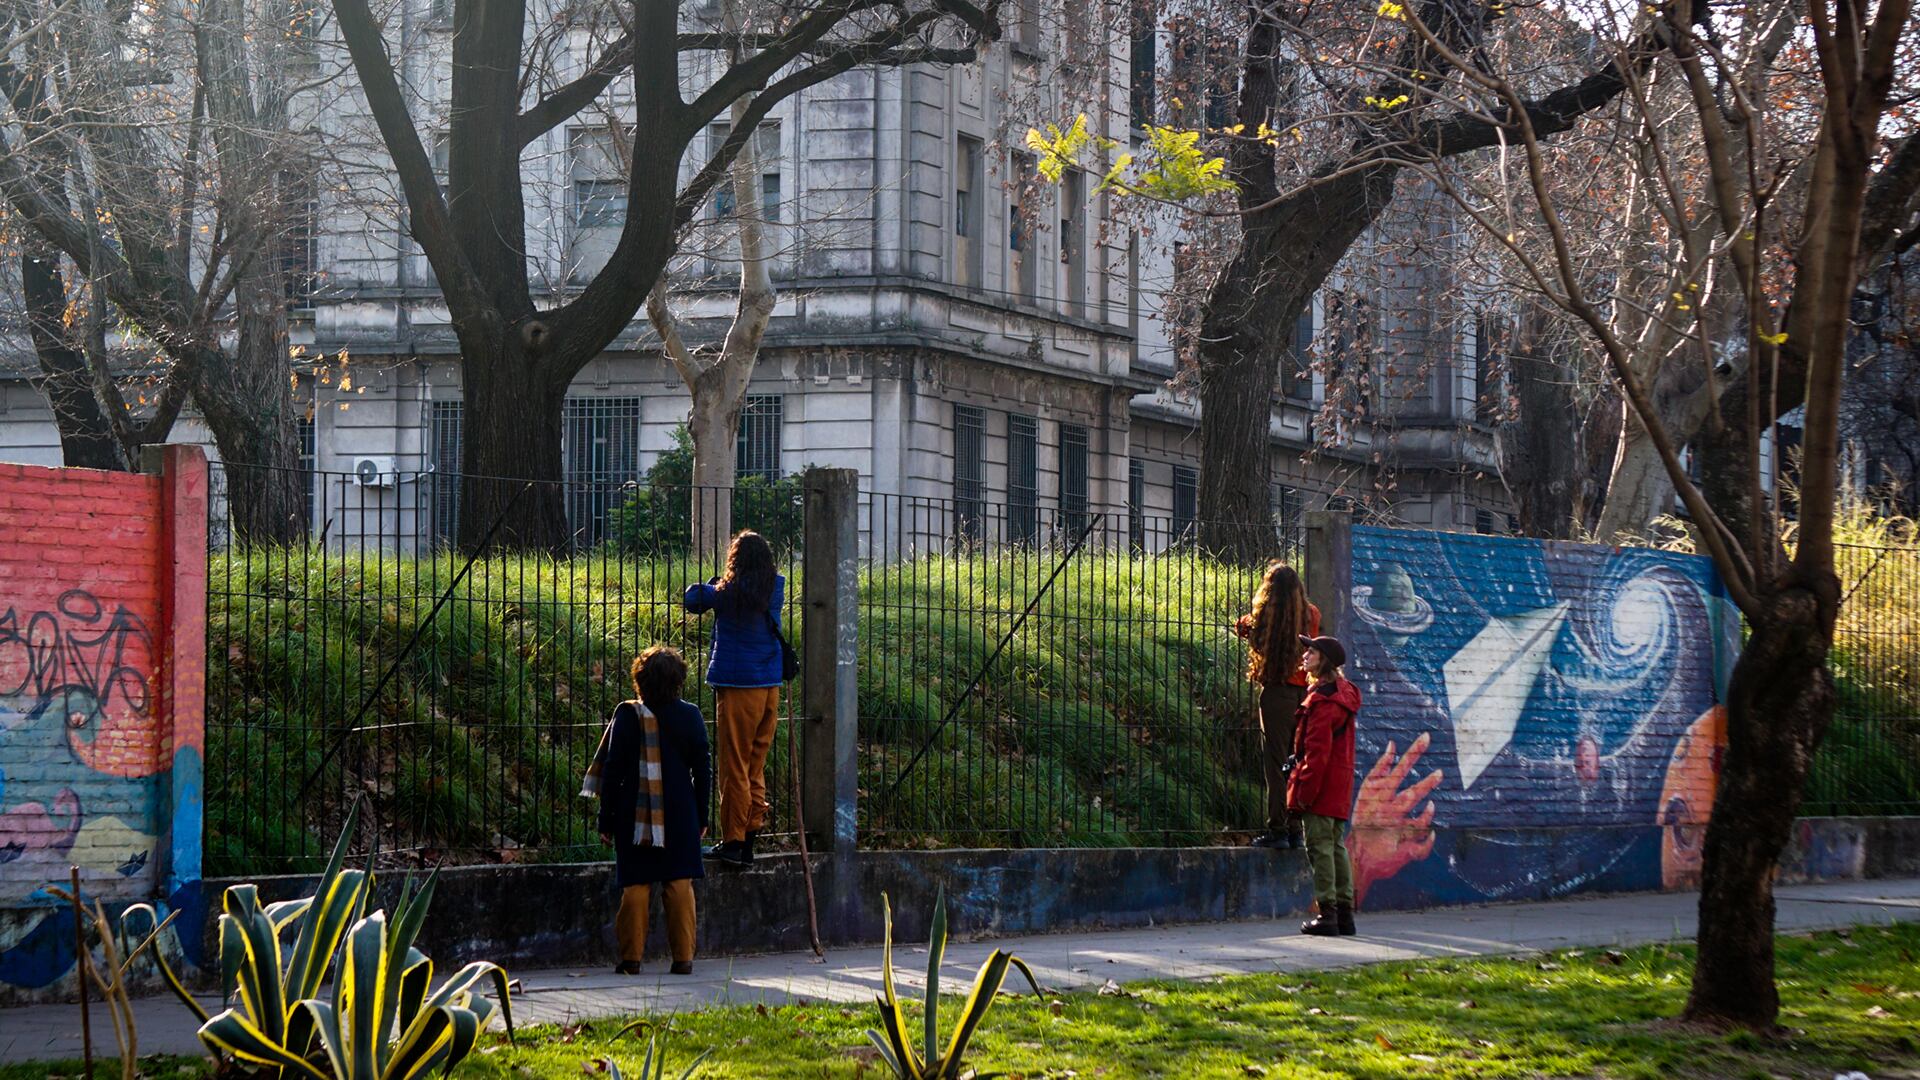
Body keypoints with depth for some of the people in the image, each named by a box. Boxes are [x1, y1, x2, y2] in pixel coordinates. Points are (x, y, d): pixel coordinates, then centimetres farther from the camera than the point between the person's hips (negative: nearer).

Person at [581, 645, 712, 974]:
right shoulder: (691, 716, -1)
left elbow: (612, 772, -5)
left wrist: (607, 820, 1)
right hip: (680, 818, 2)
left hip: (636, 817, -2)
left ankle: (631, 958, 2)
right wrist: (701, 816, 13)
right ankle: (683, 957, 3)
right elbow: (703, 770, 4)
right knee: (679, 884, 5)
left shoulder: (628, 716, -7)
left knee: (636, 886, 3)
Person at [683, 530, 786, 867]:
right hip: (770, 687, 5)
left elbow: (692, 599, 3)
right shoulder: (776, 588, 3)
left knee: (734, 767, -1)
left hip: (738, 687, -5)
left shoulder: (728, 593, -10)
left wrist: (715, 583, 16)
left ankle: (733, 841, 0)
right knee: (756, 766, 13)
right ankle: (750, 839, 14)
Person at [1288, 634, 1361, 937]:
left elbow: (1317, 750, -21)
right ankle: (1344, 912, 14)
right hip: (1339, 786, 10)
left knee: (1320, 846, -6)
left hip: (1321, 785, -10)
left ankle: (1326, 913, -7)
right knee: (1336, 846, 12)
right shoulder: (1343, 693, 14)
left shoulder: (1323, 700, -17)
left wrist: (1305, 787, -20)